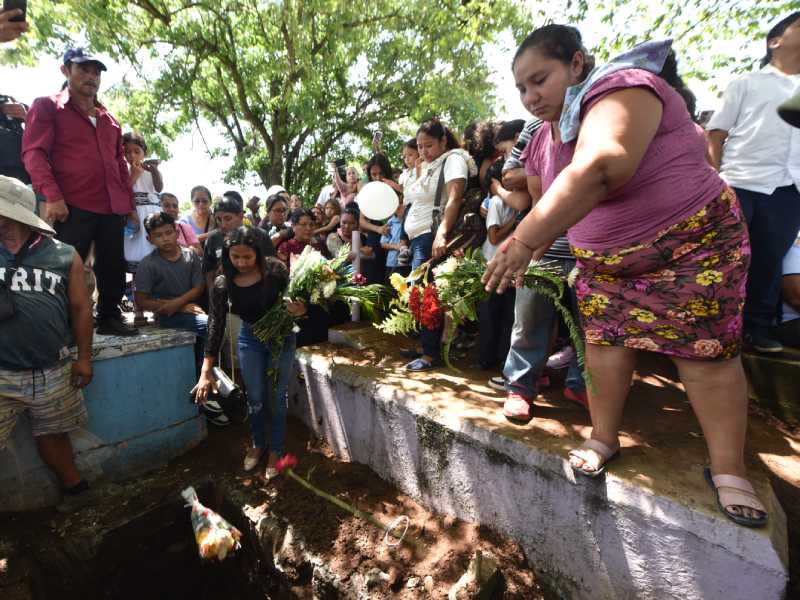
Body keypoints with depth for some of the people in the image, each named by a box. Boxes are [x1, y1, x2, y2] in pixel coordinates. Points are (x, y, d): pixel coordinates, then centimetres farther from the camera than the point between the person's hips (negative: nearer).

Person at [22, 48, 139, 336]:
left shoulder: (109, 119, 24)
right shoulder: (47, 106, 8)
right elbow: (34, 152, -3)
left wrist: (130, 203, 16)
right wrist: (52, 196, -18)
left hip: (113, 208, 5)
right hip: (72, 206, -5)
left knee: (114, 268, 6)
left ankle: (109, 318, 18)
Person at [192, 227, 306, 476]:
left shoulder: (276, 270, -21)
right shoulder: (222, 285, -16)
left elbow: (295, 299, -10)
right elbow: (216, 327, -14)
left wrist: (299, 309, -36)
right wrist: (206, 372, -17)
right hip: (249, 339, 2)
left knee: (277, 396, 8)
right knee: (255, 397, 12)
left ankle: (276, 449, 29)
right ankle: (258, 443, 38)